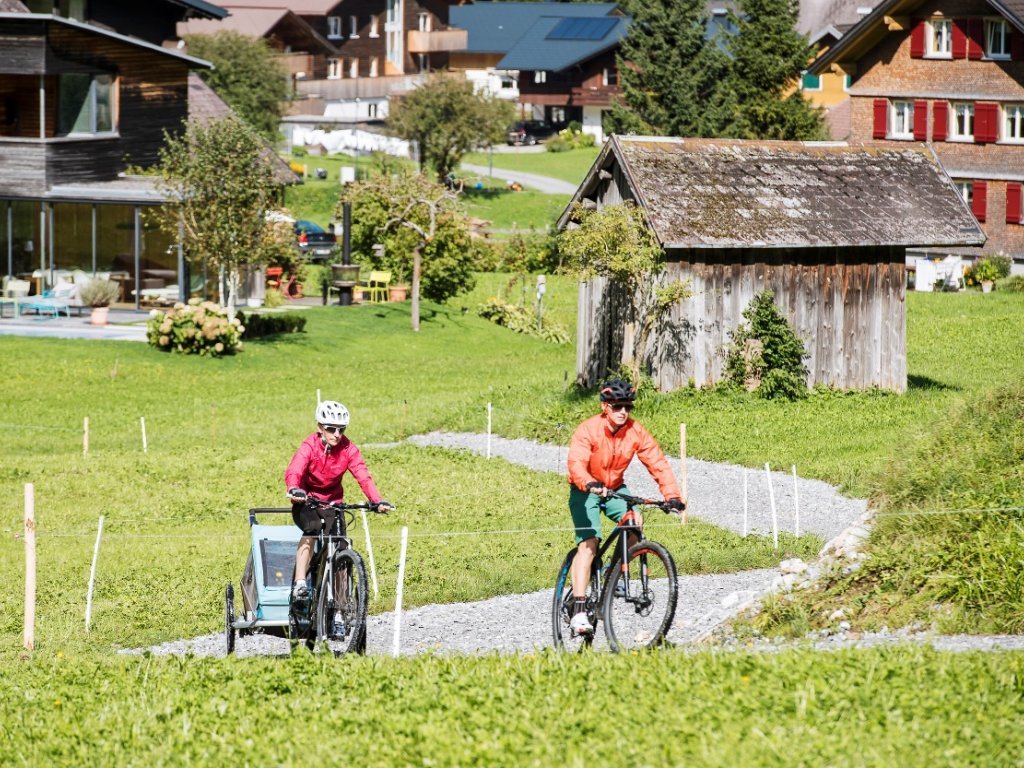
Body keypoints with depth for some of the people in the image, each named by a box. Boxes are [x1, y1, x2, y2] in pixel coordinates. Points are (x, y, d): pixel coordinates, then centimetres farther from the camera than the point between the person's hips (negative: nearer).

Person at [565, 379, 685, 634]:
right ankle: (579, 611, -22)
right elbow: (576, 463, -38)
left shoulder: (636, 432, -14)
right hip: (585, 491, -4)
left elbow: (658, 463, -17)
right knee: (588, 543, -20)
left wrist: (672, 495, -31)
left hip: (615, 488, 4)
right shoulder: (588, 430, -25)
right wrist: (590, 484, -58)